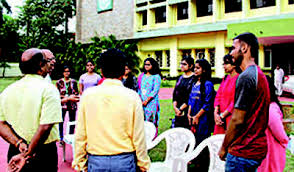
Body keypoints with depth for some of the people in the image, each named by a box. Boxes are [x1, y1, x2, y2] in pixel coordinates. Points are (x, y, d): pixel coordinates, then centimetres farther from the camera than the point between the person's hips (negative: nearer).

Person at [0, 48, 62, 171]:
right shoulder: (48, 89, -15)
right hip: (43, 152, -5)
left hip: (15, 152, 5)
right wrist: (27, 156, -16)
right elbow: (45, 127, -23)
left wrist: (19, 143, -8)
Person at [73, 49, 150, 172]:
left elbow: (80, 135, -1)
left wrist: (80, 162, 11)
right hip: (124, 161, -1)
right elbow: (138, 136, -7)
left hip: (96, 162, 2)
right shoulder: (132, 97, -10)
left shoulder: (87, 95, -5)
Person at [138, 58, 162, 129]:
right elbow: (139, 88, 16)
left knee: (151, 122, -4)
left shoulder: (156, 77, -2)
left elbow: (155, 90, -9)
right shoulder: (141, 76, 14)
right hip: (141, 102, 4)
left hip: (151, 102, -4)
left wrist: (147, 101, -13)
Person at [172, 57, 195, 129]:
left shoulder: (194, 79, -7)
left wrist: (181, 109, -13)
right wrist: (175, 106, -1)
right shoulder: (180, 78, 15)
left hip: (188, 110, -7)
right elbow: (175, 94, 13)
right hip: (178, 112, 7)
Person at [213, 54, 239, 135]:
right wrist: (216, 113, -3)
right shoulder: (225, 78, 13)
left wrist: (222, 115, -11)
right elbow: (218, 96, 10)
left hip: (231, 117, -6)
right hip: (220, 119, 6)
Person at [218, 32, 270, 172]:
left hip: (243, 152, -9)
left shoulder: (246, 77, -18)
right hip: (258, 148, 9)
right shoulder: (259, 74, 13)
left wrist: (224, 147, -9)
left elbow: (237, 120, -20)